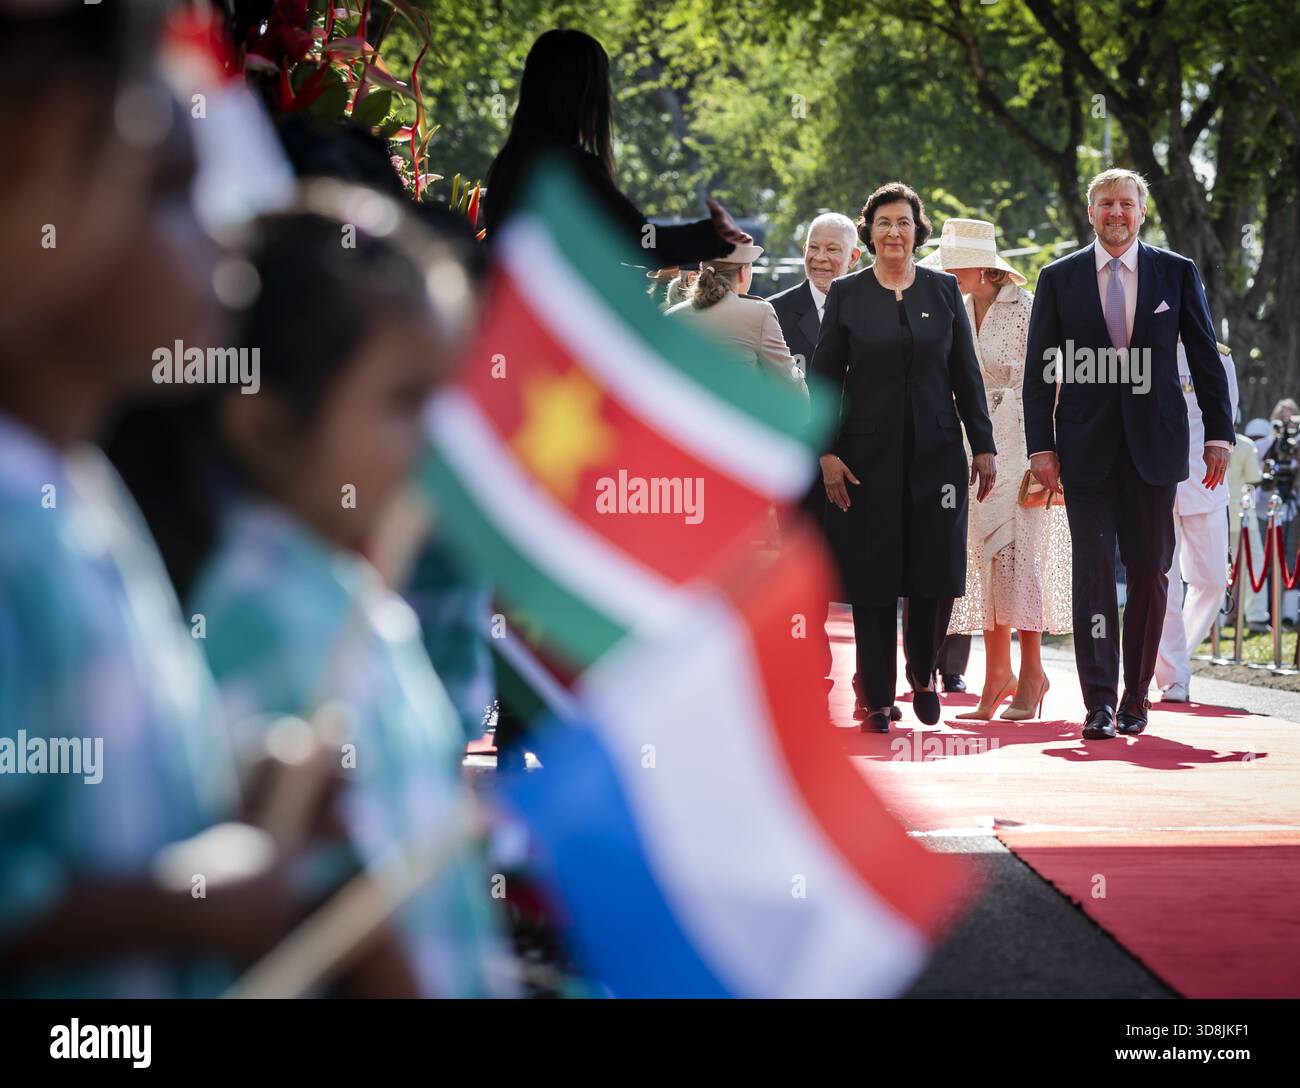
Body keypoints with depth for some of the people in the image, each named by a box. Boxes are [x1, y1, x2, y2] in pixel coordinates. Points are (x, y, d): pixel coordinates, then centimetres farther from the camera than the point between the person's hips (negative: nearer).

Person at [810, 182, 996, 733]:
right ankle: (877, 700, 6)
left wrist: (984, 446, 3)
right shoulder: (846, 293, 3)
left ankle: (923, 671, 23)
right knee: (872, 578, -1)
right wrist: (827, 453, -6)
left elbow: (966, 375, 9)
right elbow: (824, 377, 2)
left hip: (936, 452, 1)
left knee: (938, 572, -3)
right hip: (868, 454, -1)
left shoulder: (944, 290, 8)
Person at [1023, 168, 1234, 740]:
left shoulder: (1177, 273, 5)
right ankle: (1100, 703, -6)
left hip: (1154, 444, 1)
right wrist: (1041, 446, -3)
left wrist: (1218, 434, 1)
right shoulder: (1058, 279, 5)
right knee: (1093, 569, -6)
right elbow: (1039, 371, 5)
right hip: (1086, 446, -1)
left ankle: (1136, 693, 17)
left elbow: (1206, 358, 7)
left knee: (1150, 570, 5)